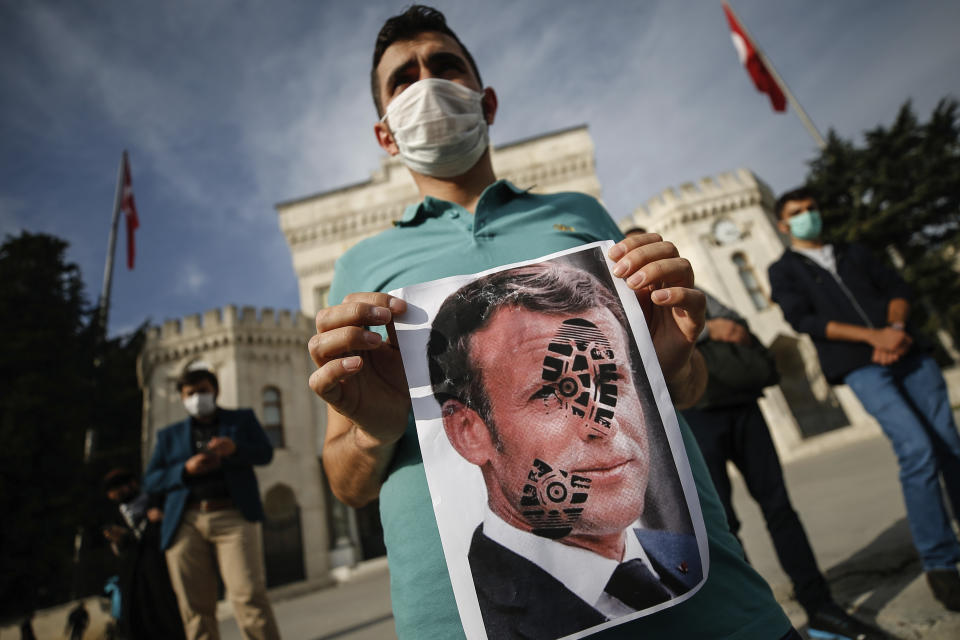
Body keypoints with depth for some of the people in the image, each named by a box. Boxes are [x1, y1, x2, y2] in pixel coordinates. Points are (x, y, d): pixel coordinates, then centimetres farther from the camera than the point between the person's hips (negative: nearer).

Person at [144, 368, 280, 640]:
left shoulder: (242, 418, 18)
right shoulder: (169, 434, 23)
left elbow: (265, 452, 6)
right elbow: (150, 480, 14)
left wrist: (234, 448, -14)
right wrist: (186, 470, -6)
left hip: (233, 515, -2)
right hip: (185, 522, 2)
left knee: (249, 595, -15)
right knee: (195, 607, 0)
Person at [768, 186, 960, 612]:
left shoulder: (855, 254, 24)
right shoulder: (783, 270, 8)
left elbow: (895, 286, 12)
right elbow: (802, 319, -6)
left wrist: (897, 328, -9)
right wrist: (872, 336, -15)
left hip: (908, 354, 5)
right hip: (861, 368, -5)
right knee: (918, 451, -16)